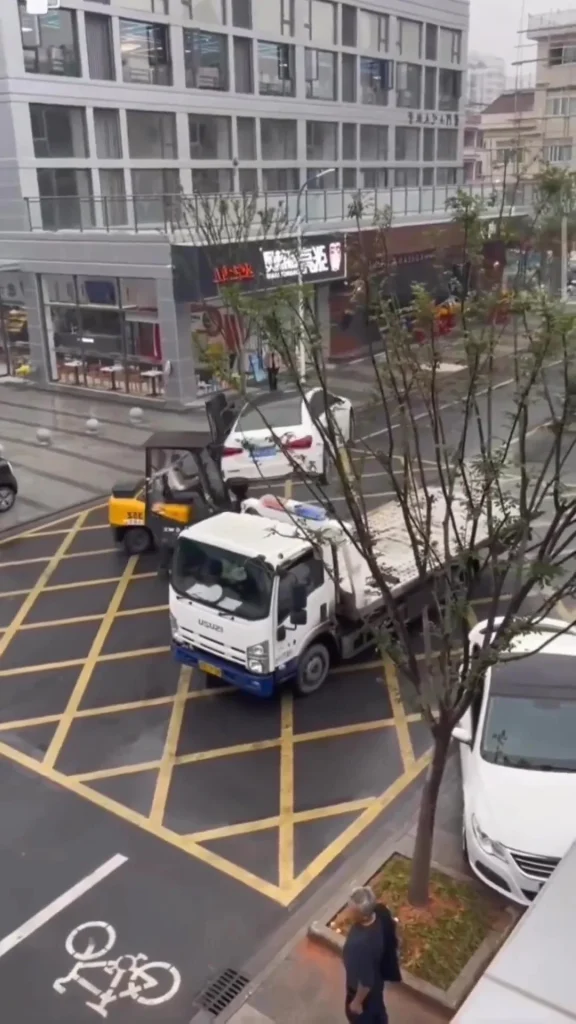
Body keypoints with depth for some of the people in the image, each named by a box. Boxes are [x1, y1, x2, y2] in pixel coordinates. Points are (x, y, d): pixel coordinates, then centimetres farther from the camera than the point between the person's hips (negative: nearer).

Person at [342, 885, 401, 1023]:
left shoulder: (364, 943, -46)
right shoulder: (378, 914, -24)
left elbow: (365, 981, -30)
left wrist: (357, 1001, -13)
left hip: (364, 989, -6)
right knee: (376, 1010, 33)